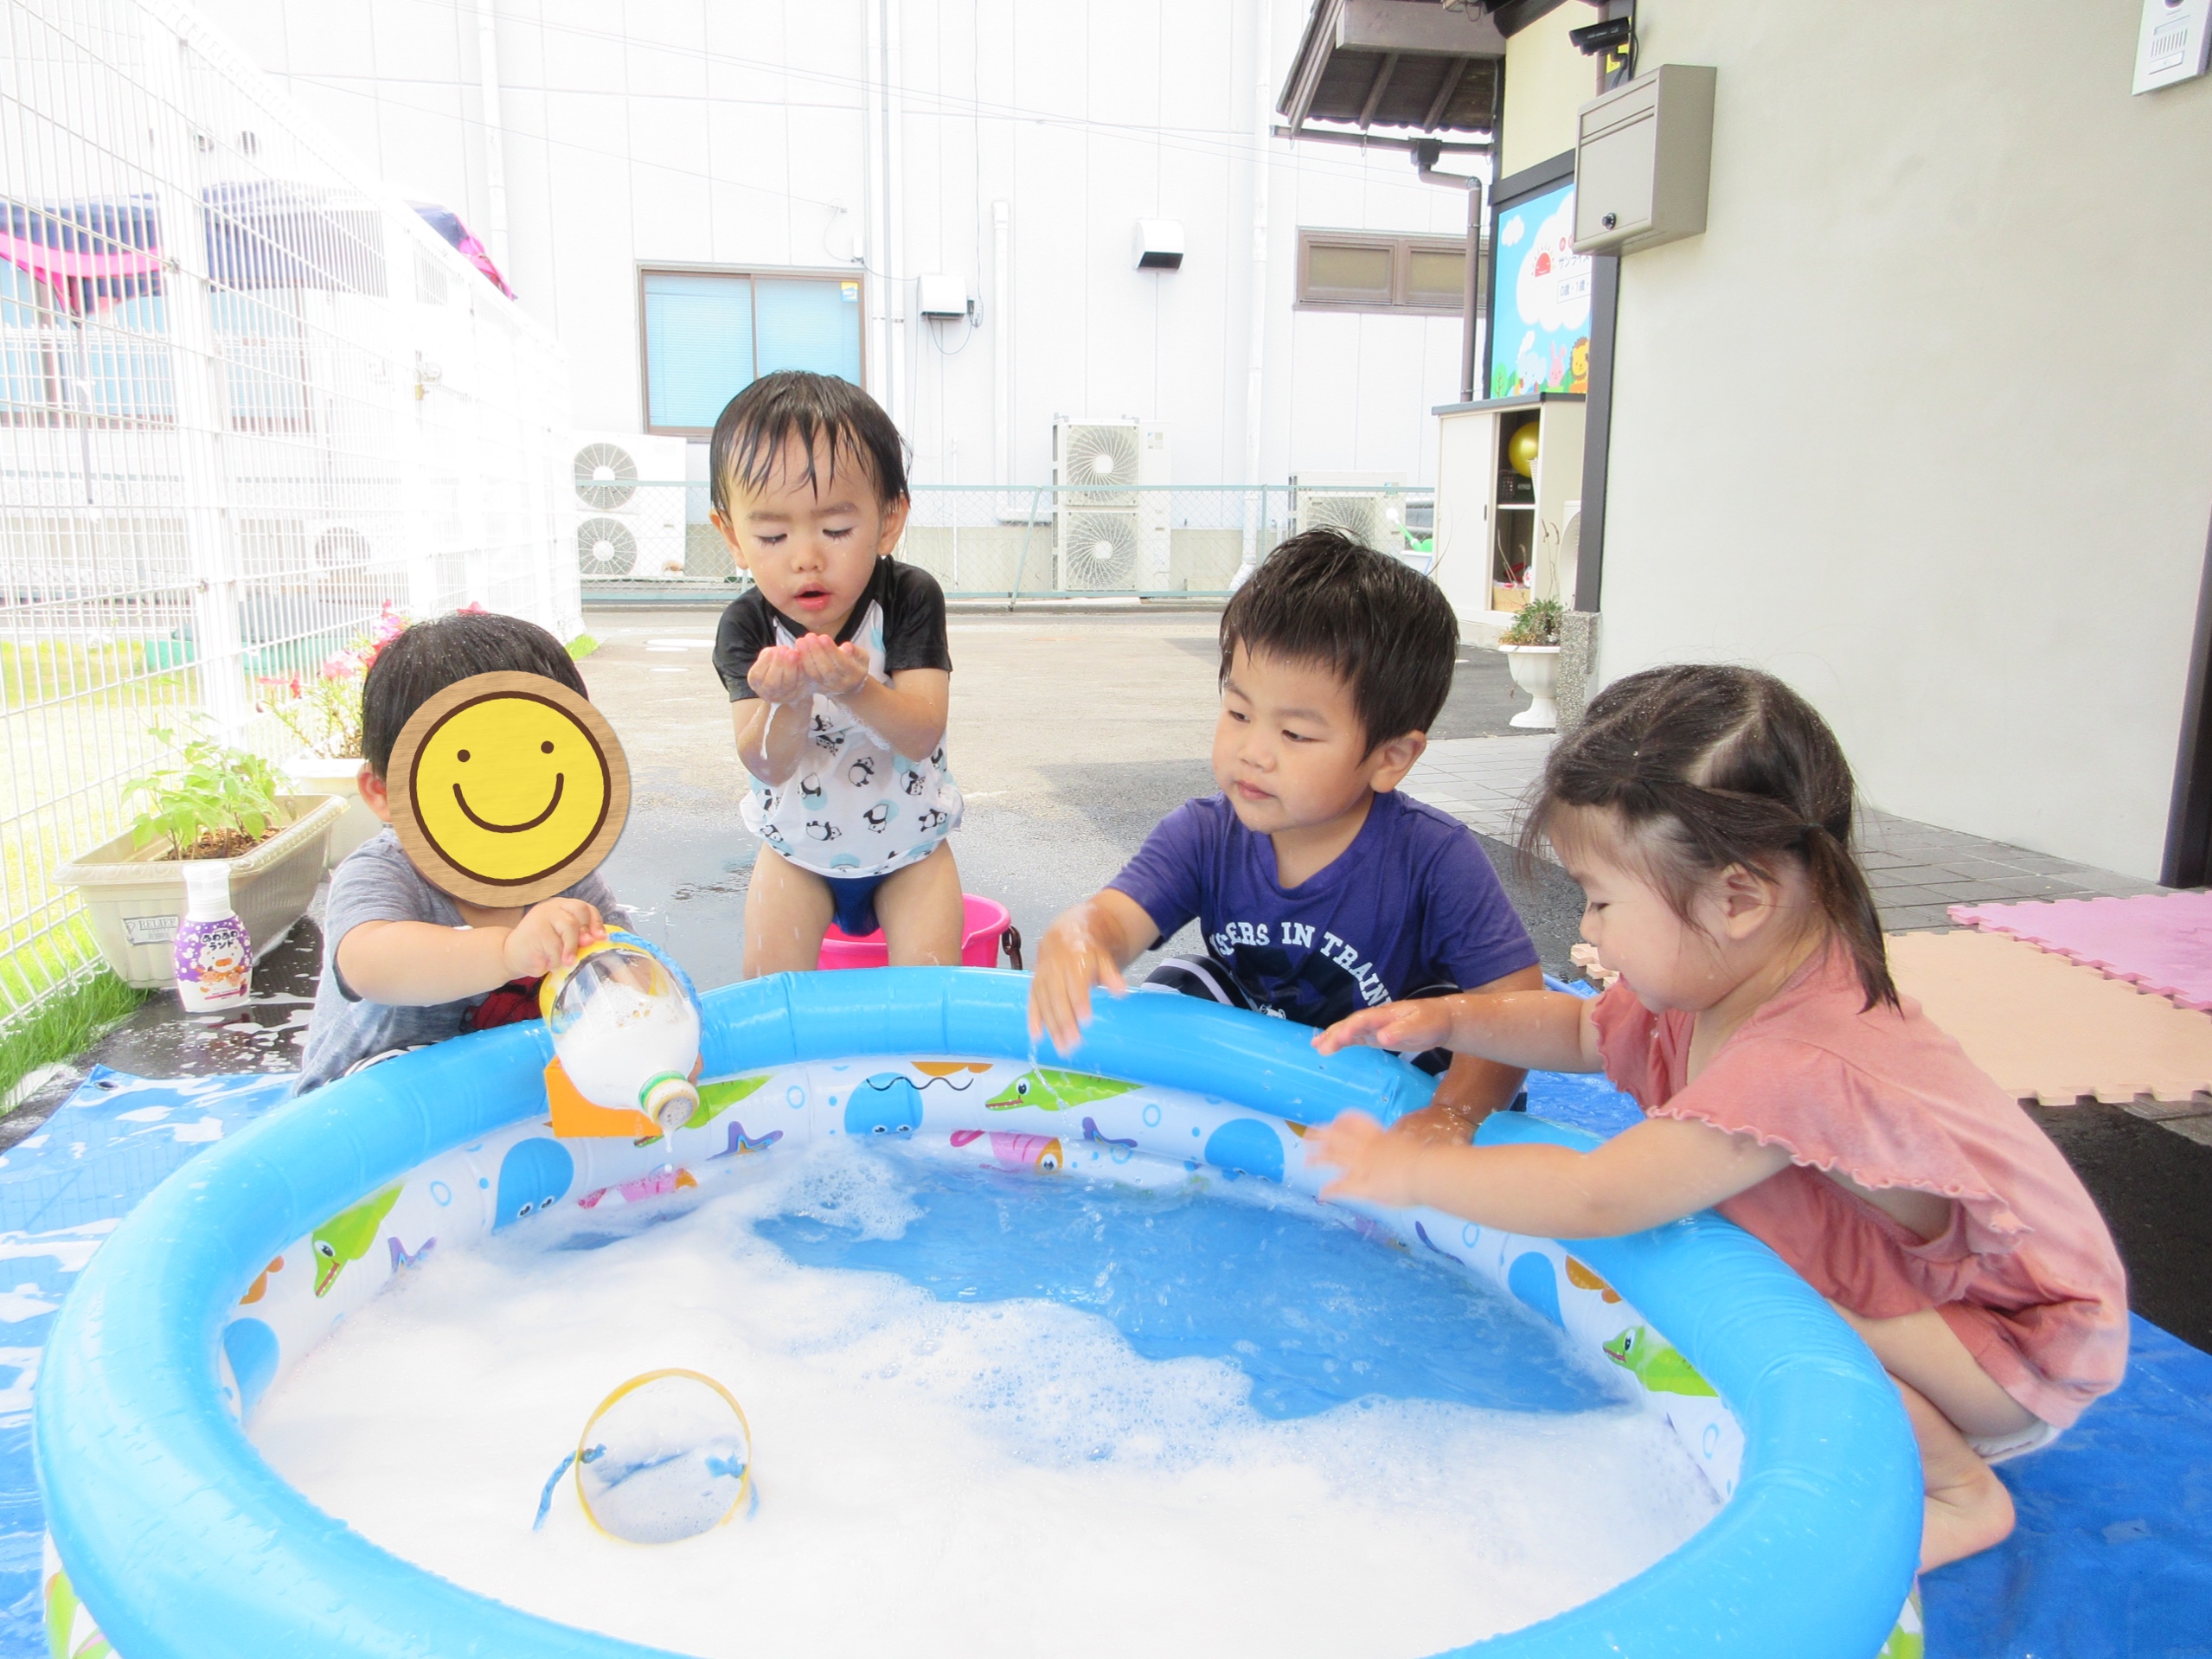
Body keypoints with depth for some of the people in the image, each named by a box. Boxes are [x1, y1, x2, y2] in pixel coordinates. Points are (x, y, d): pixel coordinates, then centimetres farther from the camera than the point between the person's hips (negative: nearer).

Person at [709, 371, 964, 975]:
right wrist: (787, 703, -46)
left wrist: (856, 689, -49)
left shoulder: (910, 598, -20)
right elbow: (767, 766, -24)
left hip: (908, 844, -1)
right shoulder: (747, 627, -17)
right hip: (798, 847, 2)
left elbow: (923, 737, -29)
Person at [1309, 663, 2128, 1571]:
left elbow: (1591, 1200, -39)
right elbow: (1585, 1032, 9)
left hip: (2016, 1343, -8)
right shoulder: (1716, 985, -9)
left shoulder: (1805, 1064, -38)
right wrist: (1448, 1017, -7)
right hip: (1910, 1279, 9)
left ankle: (1957, 1490, -4)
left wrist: (1410, 1169, -28)